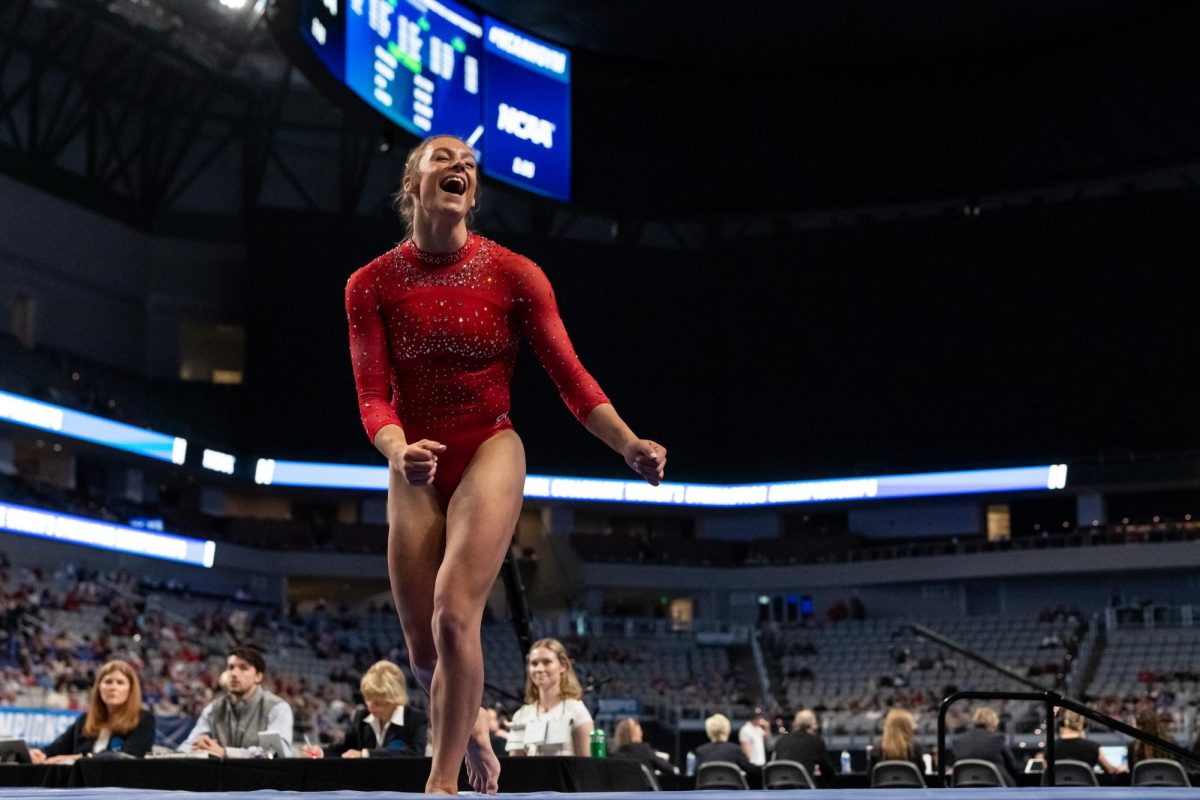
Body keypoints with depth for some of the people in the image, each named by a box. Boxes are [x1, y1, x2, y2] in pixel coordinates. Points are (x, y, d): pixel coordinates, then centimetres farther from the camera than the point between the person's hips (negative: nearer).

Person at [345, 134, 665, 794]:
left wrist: (628, 444, -19)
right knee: (424, 654, 6)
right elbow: (373, 397, -10)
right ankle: (470, 727, 40)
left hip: (489, 454, -2)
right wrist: (399, 453, -32)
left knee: (454, 614, -21)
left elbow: (569, 375, -5)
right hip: (416, 470, 2)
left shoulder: (514, 274, -6)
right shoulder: (371, 285, -4)